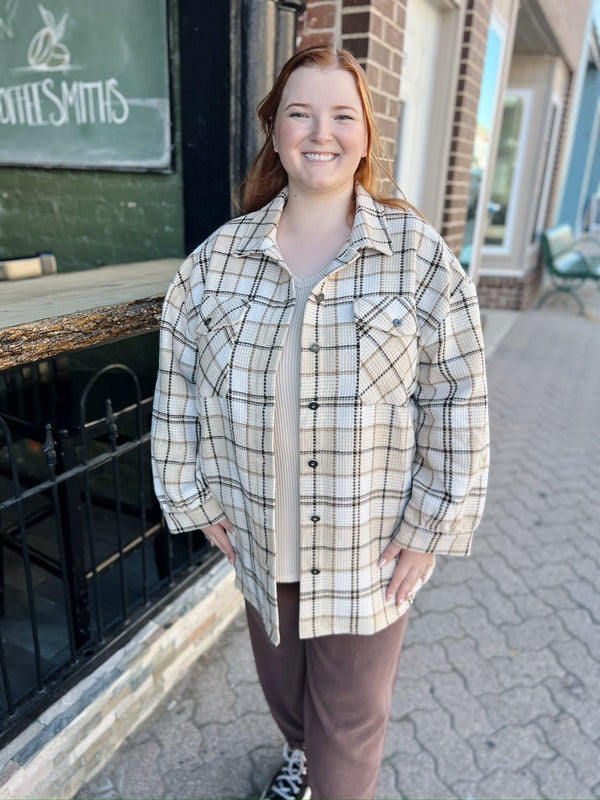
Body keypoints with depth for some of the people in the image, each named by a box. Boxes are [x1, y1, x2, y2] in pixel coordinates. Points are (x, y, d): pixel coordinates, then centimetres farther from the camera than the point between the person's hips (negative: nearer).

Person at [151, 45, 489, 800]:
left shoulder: (420, 256, -10)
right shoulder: (218, 258, -4)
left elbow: (457, 403, -9)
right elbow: (178, 386, 2)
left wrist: (431, 529, -9)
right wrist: (195, 497, 2)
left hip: (369, 549, -3)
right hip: (260, 539, 4)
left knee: (350, 722, 15)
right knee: (279, 682, 29)